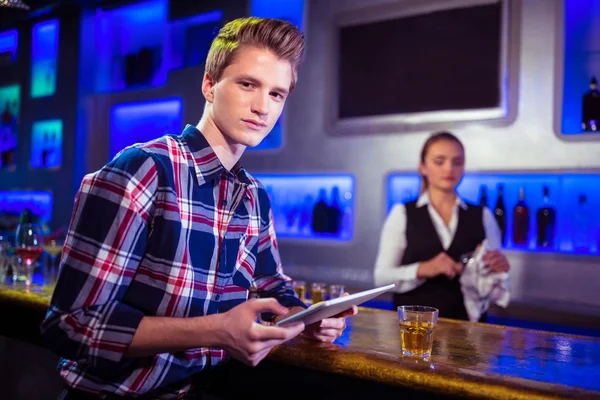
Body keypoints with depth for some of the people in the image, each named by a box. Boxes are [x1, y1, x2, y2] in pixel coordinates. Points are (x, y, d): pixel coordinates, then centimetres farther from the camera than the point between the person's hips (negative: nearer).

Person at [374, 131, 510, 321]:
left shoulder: (483, 216, 9)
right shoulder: (402, 214, 4)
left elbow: (493, 288, 12)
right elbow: (382, 277, -1)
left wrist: (499, 269, -8)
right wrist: (422, 270, -16)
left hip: (467, 325, 3)